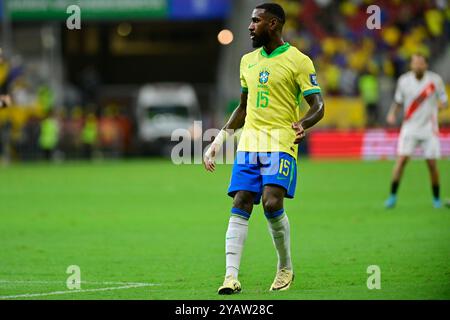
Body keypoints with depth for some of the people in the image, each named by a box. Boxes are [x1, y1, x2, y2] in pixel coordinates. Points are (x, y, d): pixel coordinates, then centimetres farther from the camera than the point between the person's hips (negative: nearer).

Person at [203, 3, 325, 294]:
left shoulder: (297, 60, -2)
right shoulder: (248, 61, 18)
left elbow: (318, 106, -6)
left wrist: (303, 124, -27)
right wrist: (220, 139, 20)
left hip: (281, 143, -6)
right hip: (249, 143, 6)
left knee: (272, 203, -19)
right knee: (240, 206, -7)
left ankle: (286, 268, 3)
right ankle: (231, 276, -11)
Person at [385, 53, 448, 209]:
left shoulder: (435, 80, -5)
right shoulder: (404, 80, -2)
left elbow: (444, 101, 2)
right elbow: (398, 101, 11)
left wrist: (442, 104, -21)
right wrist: (392, 113, -7)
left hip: (429, 129, 0)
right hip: (410, 127, 1)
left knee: (432, 164, -2)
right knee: (402, 159, -13)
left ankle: (436, 199, 16)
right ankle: (393, 196, -5)